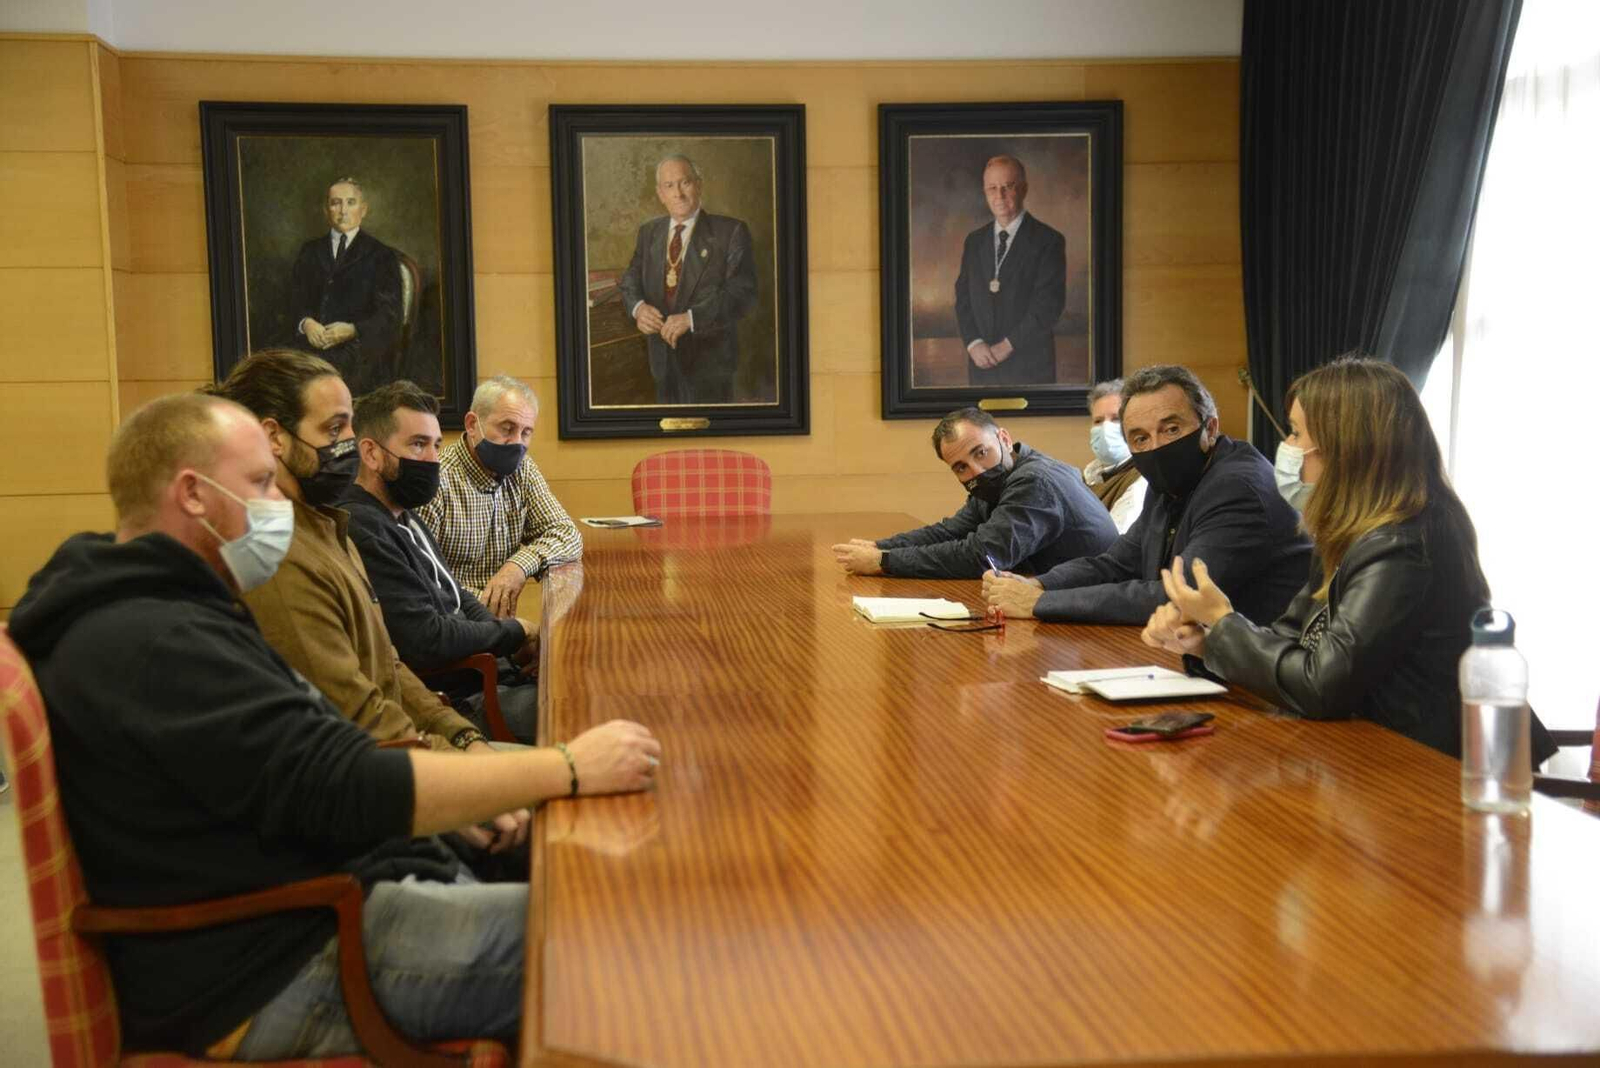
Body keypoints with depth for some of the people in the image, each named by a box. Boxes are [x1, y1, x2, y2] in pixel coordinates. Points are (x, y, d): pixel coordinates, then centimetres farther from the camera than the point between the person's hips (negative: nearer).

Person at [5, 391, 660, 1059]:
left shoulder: (156, 616, 15)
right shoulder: (151, 643, -21)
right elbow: (343, 789, -26)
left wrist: (464, 802, 7)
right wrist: (569, 769, -21)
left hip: (308, 908, 11)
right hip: (282, 974, -11)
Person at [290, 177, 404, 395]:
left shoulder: (381, 255, 12)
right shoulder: (310, 251, 24)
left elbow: (389, 315, 3)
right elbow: (296, 299, 16)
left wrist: (352, 330, -15)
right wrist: (306, 322, -9)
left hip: (359, 342, -3)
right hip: (313, 337, 3)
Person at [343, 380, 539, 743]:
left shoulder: (402, 516, 13)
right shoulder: (362, 529, -21)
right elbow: (427, 641, -25)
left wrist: (516, 642, 1)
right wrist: (515, 632, -9)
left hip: (485, 673, 10)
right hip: (459, 700, -10)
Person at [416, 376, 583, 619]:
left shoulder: (522, 470, 8)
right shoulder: (436, 480, -16)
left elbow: (567, 534, 2)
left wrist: (521, 565, -16)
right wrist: (479, 600, -25)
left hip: (501, 622, 7)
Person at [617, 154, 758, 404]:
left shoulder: (730, 231, -9)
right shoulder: (648, 232, 9)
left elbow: (743, 293, -16)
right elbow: (630, 281, 9)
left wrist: (691, 318, -27)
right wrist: (638, 307, -15)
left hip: (709, 363, -5)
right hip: (662, 357, 5)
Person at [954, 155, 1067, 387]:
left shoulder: (1048, 240, -4)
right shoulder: (974, 241, 12)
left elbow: (1049, 303, -11)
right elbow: (963, 297, 10)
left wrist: (1008, 345, -13)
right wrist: (973, 342, -6)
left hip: (1030, 368, -4)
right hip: (982, 365, 4)